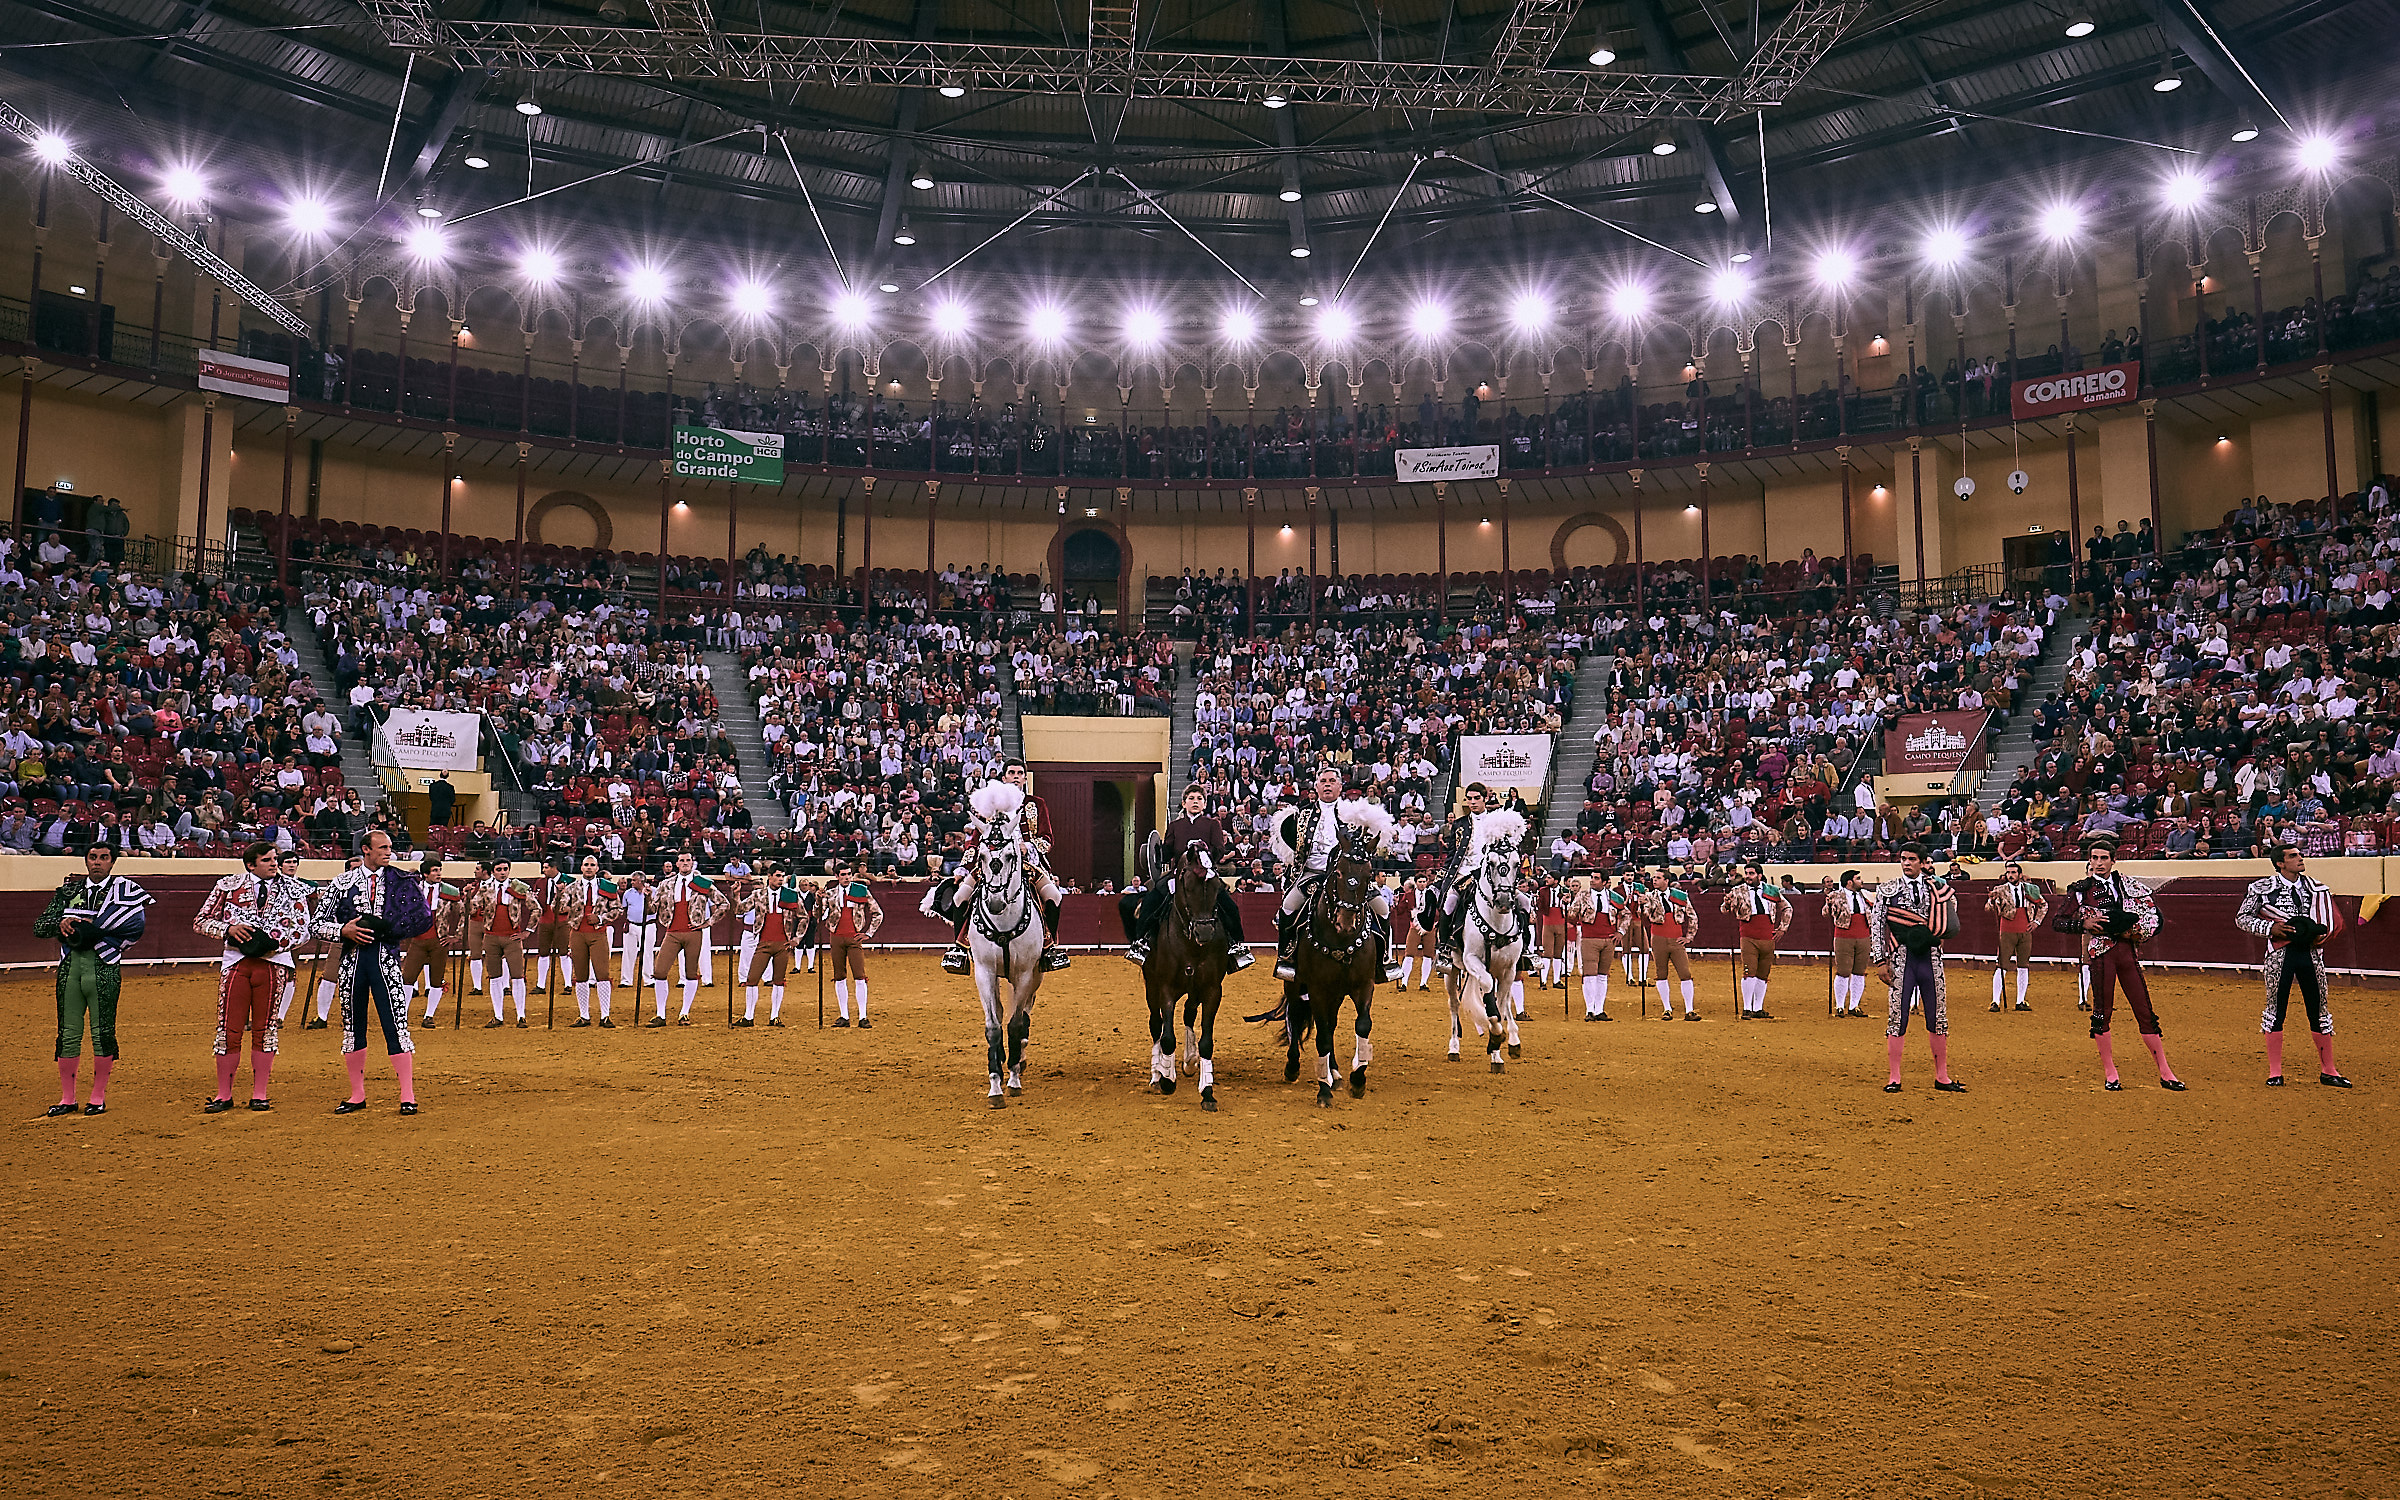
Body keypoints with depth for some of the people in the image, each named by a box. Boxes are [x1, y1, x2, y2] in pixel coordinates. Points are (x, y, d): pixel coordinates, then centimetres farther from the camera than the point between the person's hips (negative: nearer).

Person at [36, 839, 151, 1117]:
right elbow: (39, 926, 15)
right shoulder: (68, 890, 17)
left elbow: (134, 926, -12)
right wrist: (61, 924, -7)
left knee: (103, 1034, -1)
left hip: (104, 968, -3)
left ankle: (98, 1097, 10)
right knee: (69, 1034, 7)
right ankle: (67, 1099, 16)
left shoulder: (124, 889, 5)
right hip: (70, 967, 4)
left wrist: (87, 929, -12)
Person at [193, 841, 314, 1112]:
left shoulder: (293, 890, 8)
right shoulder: (228, 886, 8)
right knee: (229, 1030, -1)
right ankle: (224, 1095, 11)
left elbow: (303, 929, 2)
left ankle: (259, 1095, 10)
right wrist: (228, 929, -9)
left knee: (265, 1031, 2)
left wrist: (272, 942, -13)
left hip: (274, 963, 0)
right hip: (235, 961, 0)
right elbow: (201, 921, 10)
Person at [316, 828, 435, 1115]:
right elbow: (320, 924, 8)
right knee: (353, 1025, 8)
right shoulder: (343, 882, 9)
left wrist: (384, 928, -12)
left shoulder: (401, 881, 6)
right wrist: (343, 930, -12)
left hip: (386, 956, -2)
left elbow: (423, 919, -2)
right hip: (352, 958, 2)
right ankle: (357, 1095, 19)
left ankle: (407, 1096, -5)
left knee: (396, 1024, -7)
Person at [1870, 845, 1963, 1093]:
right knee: (1897, 1018, -3)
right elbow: (1878, 928, 1)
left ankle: (1942, 1077, 16)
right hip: (1902, 958, -2)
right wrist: (1881, 961, -5)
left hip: (1931, 958, 2)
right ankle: (1894, 1079, 2)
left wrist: (1930, 933, 3)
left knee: (1938, 1018, 6)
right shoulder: (1887, 892, 3)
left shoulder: (1938, 889, 9)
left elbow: (1950, 922, 23)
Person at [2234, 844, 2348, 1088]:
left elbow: (2334, 919, 19)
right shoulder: (2262, 889, -1)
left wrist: (2322, 934, -2)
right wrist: (2271, 928, -12)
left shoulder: (2318, 889, 10)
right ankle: (2275, 1072, 7)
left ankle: (2328, 1072, 19)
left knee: (2319, 1011, 8)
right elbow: (2242, 918, 2)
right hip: (2280, 954, -3)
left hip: (2311, 952, 3)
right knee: (2275, 1011, 0)